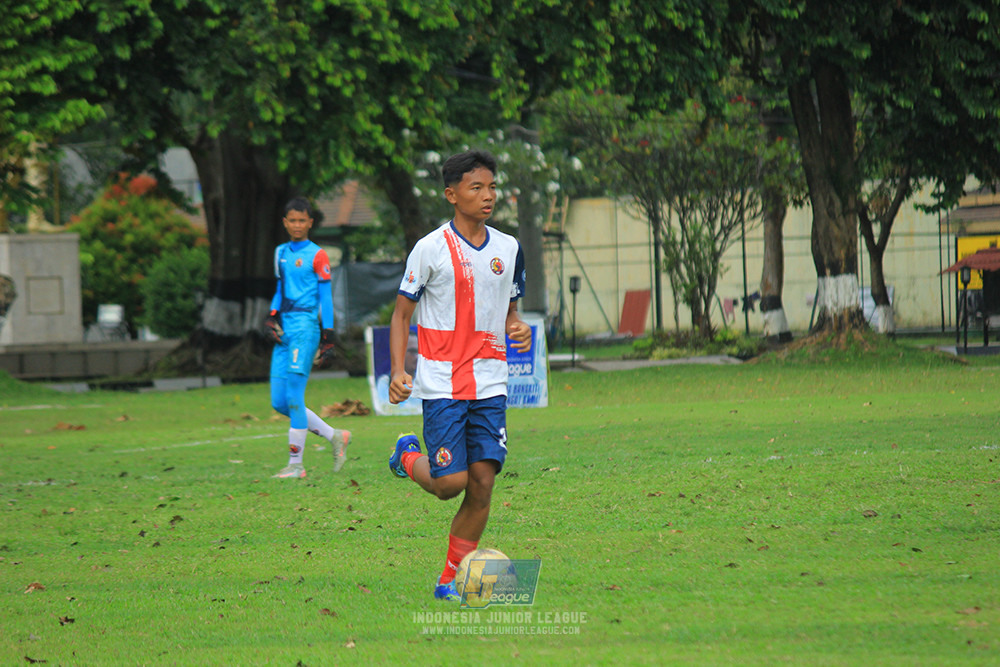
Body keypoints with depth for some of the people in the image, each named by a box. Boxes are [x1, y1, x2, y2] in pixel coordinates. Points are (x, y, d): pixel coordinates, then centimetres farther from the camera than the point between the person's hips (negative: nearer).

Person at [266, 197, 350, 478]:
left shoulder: (317, 255, -2)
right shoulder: (281, 253, 16)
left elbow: (325, 296, -2)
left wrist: (328, 333, -4)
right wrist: (272, 317, 9)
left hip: (305, 325, -7)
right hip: (284, 329, 7)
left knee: (294, 396, -12)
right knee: (279, 402, 3)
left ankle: (296, 465, -6)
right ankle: (335, 437, 17)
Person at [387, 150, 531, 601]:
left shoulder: (508, 249, 10)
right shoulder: (431, 249, -5)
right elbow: (402, 313, 0)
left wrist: (518, 329, -3)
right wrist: (397, 372, -12)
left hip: (490, 384, 4)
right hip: (442, 384, -4)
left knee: (482, 482, -4)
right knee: (450, 482, -11)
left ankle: (452, 579, 7)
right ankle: (409, 458, 24)